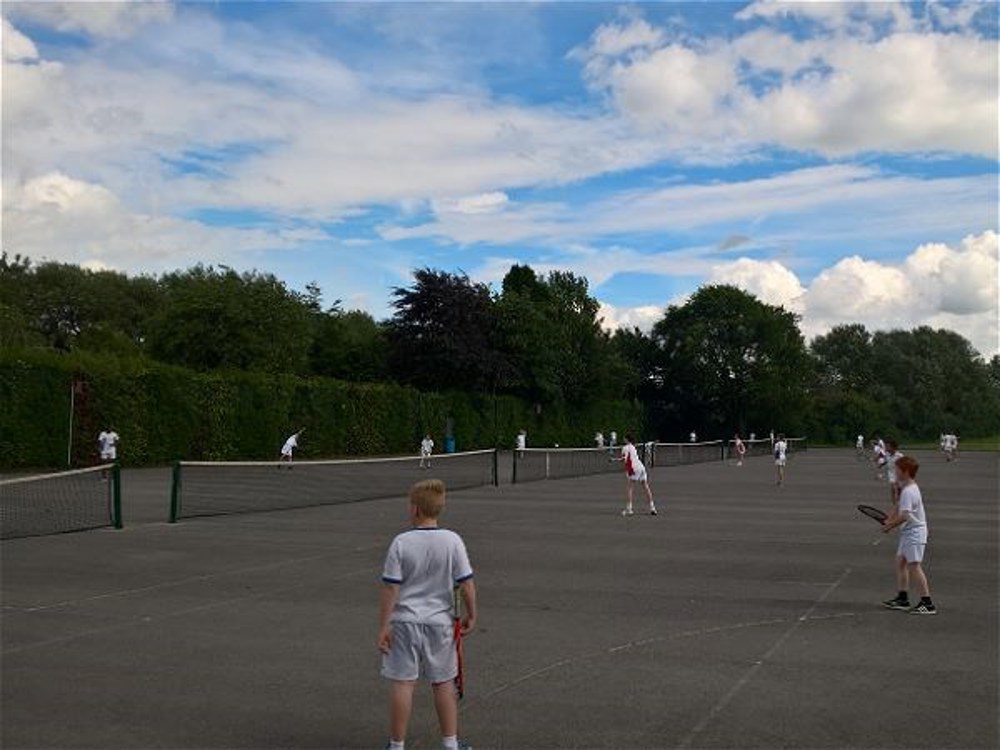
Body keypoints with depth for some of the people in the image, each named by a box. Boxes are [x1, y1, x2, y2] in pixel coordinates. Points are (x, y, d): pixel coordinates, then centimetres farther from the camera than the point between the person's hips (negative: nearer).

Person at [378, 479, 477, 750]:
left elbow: (390, 588, -10)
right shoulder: (452, 540, -8)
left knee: (402, 684, 7)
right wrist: (470, 615, 7)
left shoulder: (401, 542, -11)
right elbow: (466, 584, -7)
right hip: (439, 622, 2)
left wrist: (383, 626, -4)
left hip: (404, 621, -2)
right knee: (444, 684, 14)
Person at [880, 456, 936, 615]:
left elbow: (904, 516, -26)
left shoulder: (908, 491, -21)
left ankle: (927, 604, -7)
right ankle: (902, 599, 21)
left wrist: (889, 526, -14)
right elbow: (898, 508, 18)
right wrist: (888, 521, 5)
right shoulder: (906, 488, 12)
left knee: (914, 566, -10)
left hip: (914, 532, -11)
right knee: (900, 562, 14)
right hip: (908, 532, 11)